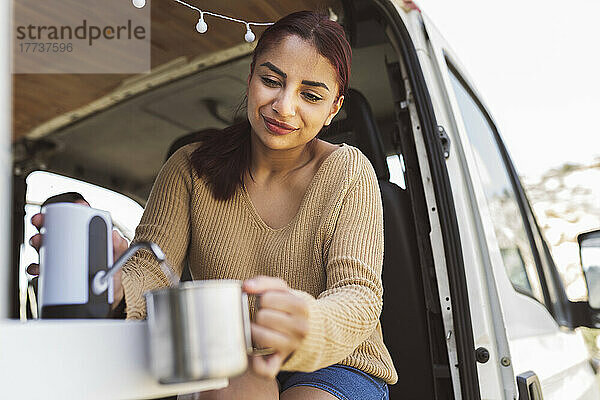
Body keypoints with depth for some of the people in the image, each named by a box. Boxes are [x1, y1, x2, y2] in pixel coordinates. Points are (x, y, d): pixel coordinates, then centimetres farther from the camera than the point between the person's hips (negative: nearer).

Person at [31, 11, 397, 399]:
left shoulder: (349, 173, -10)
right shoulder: (191, 168, -4)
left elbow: (360, 295, -21)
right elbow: (150, 272, -12)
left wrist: (308, 329, -45)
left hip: (338, 369, 0)